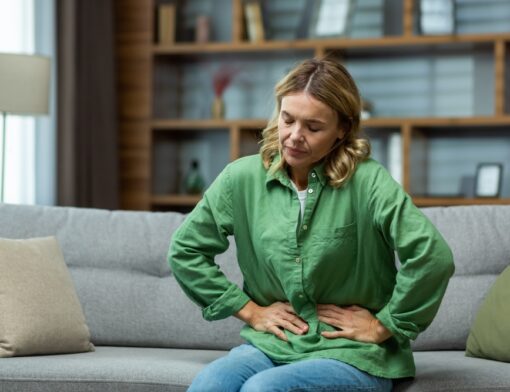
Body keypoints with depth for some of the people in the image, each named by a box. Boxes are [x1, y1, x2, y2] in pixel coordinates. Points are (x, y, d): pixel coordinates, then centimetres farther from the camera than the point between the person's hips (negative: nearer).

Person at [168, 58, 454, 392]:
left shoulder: (367, 181, -12)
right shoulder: (242, 178, 1)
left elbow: (433, 256, -20)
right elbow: (185, 249, 9)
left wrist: (384, 325, -12)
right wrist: (249, 310, 5)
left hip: (350, 354, -3)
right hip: (271, 345, 3)